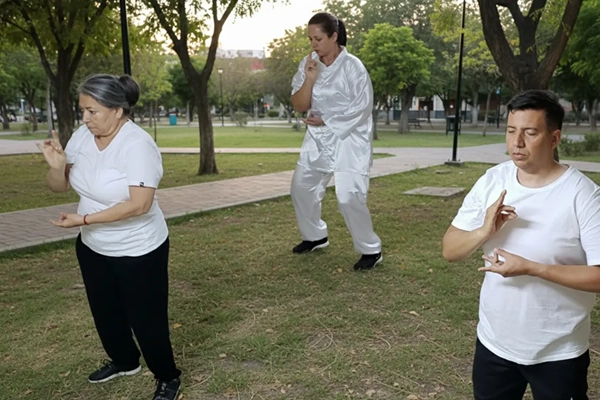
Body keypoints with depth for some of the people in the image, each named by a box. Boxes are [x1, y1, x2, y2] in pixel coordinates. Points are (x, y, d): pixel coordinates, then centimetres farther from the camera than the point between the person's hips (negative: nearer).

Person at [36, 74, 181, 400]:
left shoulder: (137, 144, -24)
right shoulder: (82, 136, -3)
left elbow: (140, 204, -30)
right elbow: (59, 187, 4)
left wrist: (84, 219, -29)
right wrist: (56, 166, -19)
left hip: (138, 250, -7)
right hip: (92, 246, 8)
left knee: (145, 319, 4)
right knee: (105, 312, 23)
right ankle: (124, 361, 49)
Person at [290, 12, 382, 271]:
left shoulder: (352, 66, -15)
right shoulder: (308, 64, 0)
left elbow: (362, 107, -15)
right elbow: (299, 106, -3)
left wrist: (326, 121, -14)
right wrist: (310, 79, -19)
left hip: (349, 138, -6)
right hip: (318, 138, 6)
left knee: (348, 197, -15)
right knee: (301, 187, 12)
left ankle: (371, 249, 5)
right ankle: (315, 236, 36)